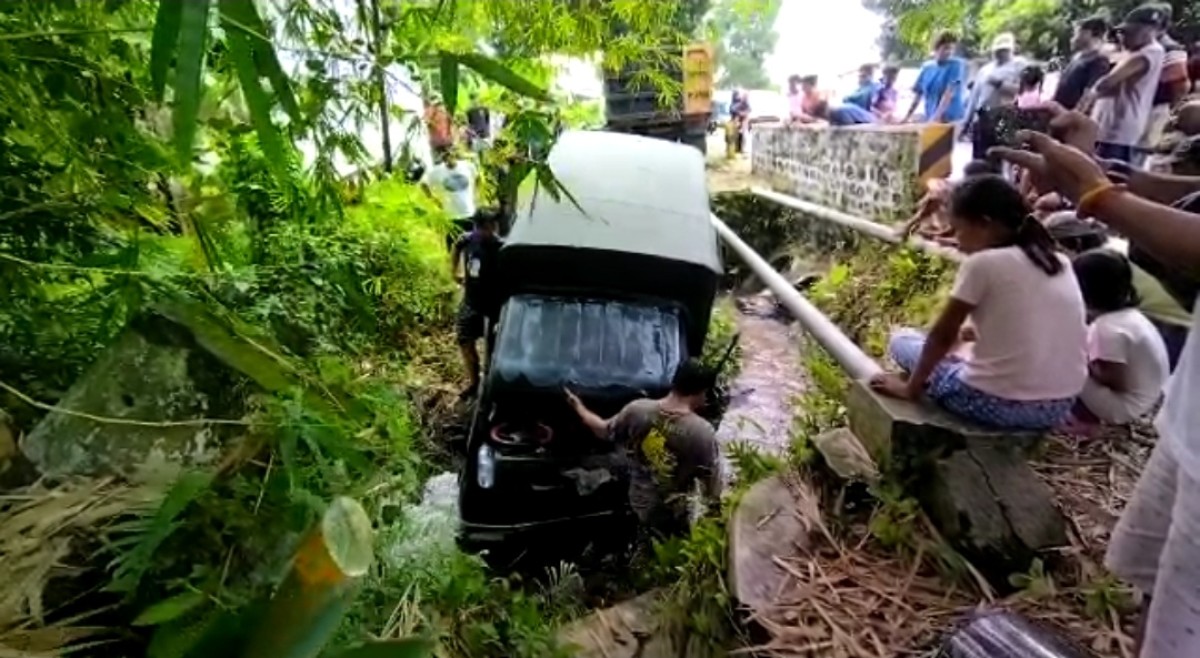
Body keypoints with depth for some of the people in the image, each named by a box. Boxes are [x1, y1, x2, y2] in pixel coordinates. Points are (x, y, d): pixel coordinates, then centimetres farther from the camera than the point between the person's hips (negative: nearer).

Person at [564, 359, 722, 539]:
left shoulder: (637, 409, -17)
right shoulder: (703, 433, -27)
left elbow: (603, 430, 2)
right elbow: (712, 490, -20)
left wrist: (578, 406, 18)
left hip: (640, 506, 4)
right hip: (676, 518, -4)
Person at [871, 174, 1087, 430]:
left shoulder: (982, 263, -11)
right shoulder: (1058, 262, 8)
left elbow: (942, 336, -5)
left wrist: (911, 387, 4)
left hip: (997, 404, -7)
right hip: (1058, 408, 7)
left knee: (901, 340, 12)